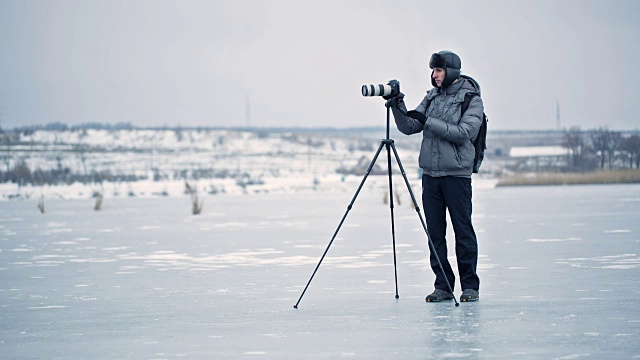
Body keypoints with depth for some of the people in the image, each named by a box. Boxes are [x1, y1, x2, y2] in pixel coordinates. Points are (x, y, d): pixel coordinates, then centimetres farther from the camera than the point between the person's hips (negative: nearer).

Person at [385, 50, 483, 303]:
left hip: (457, 174, -5)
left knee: (463, 230, -2)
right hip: (430, 173, 6)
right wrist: (398, 108, -7)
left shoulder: (471, 100, -4)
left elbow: (463, 133, -17)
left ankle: (470, 286, 5)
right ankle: (443, 286, 11)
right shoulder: (432, 97, 13)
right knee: (435, 232, 5)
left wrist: (429, 121, -16)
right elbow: (409, 128, 9)